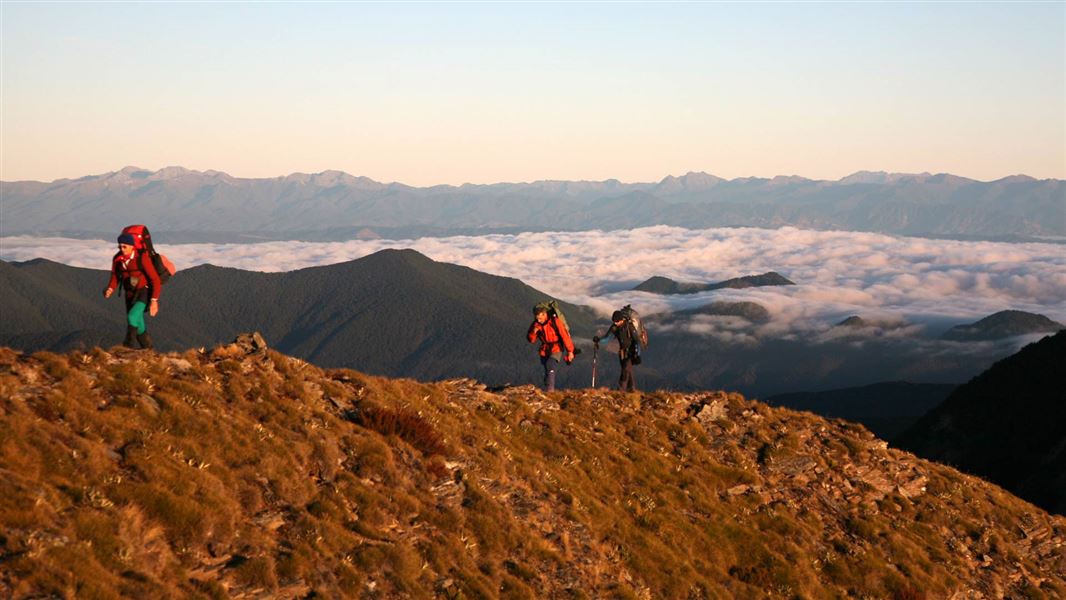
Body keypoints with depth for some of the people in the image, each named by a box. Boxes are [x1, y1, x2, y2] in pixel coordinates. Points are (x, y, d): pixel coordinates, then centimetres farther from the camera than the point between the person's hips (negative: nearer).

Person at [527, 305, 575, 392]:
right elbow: (531, 340, -1)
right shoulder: (535, 324, -7)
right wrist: (533, 332, -23)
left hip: (556, 348, -6)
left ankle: (550, 390, -29)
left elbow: (565, 336, -16)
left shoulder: (555, 322, -21)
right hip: (545, 350, 6)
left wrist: (570, 351, -12)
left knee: (550, 366, -25)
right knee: (547, 371, 12)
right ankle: (549, 391, 27)